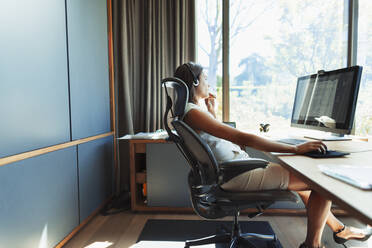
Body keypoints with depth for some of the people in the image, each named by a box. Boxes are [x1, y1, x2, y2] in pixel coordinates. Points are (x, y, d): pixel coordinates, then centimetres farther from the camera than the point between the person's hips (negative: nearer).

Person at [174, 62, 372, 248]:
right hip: (236, 176, -11)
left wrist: (212, 112, 15)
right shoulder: (192, 112, -19)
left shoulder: (192, 110, 13)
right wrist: (295, 149, -24)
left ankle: (338, 228, 37)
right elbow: (243, 138, -27)